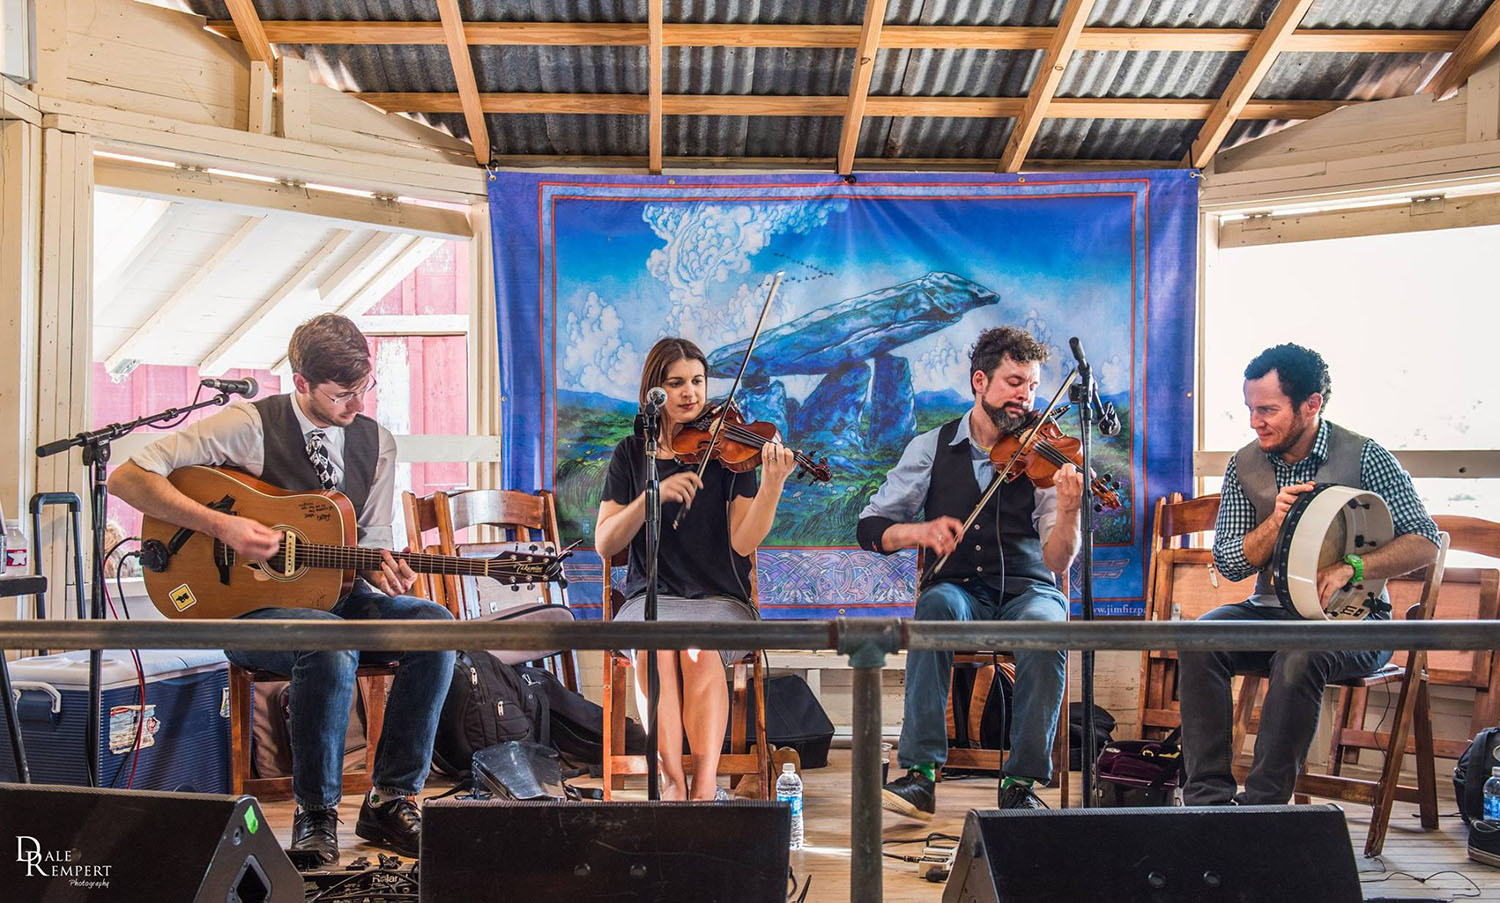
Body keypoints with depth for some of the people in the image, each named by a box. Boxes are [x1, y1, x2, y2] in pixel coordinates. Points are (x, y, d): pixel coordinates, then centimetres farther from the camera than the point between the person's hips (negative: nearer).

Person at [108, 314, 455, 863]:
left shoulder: (377, 442, 7)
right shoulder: (251, 425, -9)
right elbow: (127, 478, -13)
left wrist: (382, 573, -11)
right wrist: (223, 527, -22)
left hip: (335, 595, 5)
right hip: (252, 606, -5)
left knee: (438, 627, -22)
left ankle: (391, 801, -11)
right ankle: (316, 812, -15)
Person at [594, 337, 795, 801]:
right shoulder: (632, 455, 9)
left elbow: (742, 542, -8)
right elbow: (604, 544, -2)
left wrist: (772, 485, -24)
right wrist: (654, 495, -16)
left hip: (719, 600, -1)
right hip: (649, 600, 1)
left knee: (699, 646, -34)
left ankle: (706, 787, -31)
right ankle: (673, 781, -28)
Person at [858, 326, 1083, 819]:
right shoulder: (932, 447, 4)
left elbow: (1055, 562, -9)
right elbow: (871, 527, 1)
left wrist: (1068, 511, -29)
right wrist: (920, 530, -19)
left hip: (1027, 590, 0)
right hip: (960, 589, 0)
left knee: (1044, 628, -34)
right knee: (937, 605, -35)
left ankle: (1021, 782, -20)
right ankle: (920, 773, -31)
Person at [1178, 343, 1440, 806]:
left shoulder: (1363, 458, -7)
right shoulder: (1245, 464, 4)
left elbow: (1425, 543, -10)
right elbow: (1227, 562, 2)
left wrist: (1350, 567, -26)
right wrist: (1277, 521, -16)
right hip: (1271, 611, 4)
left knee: (1299, 657, -36)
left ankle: (1262, 806, -25)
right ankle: (1208, 798, -23)